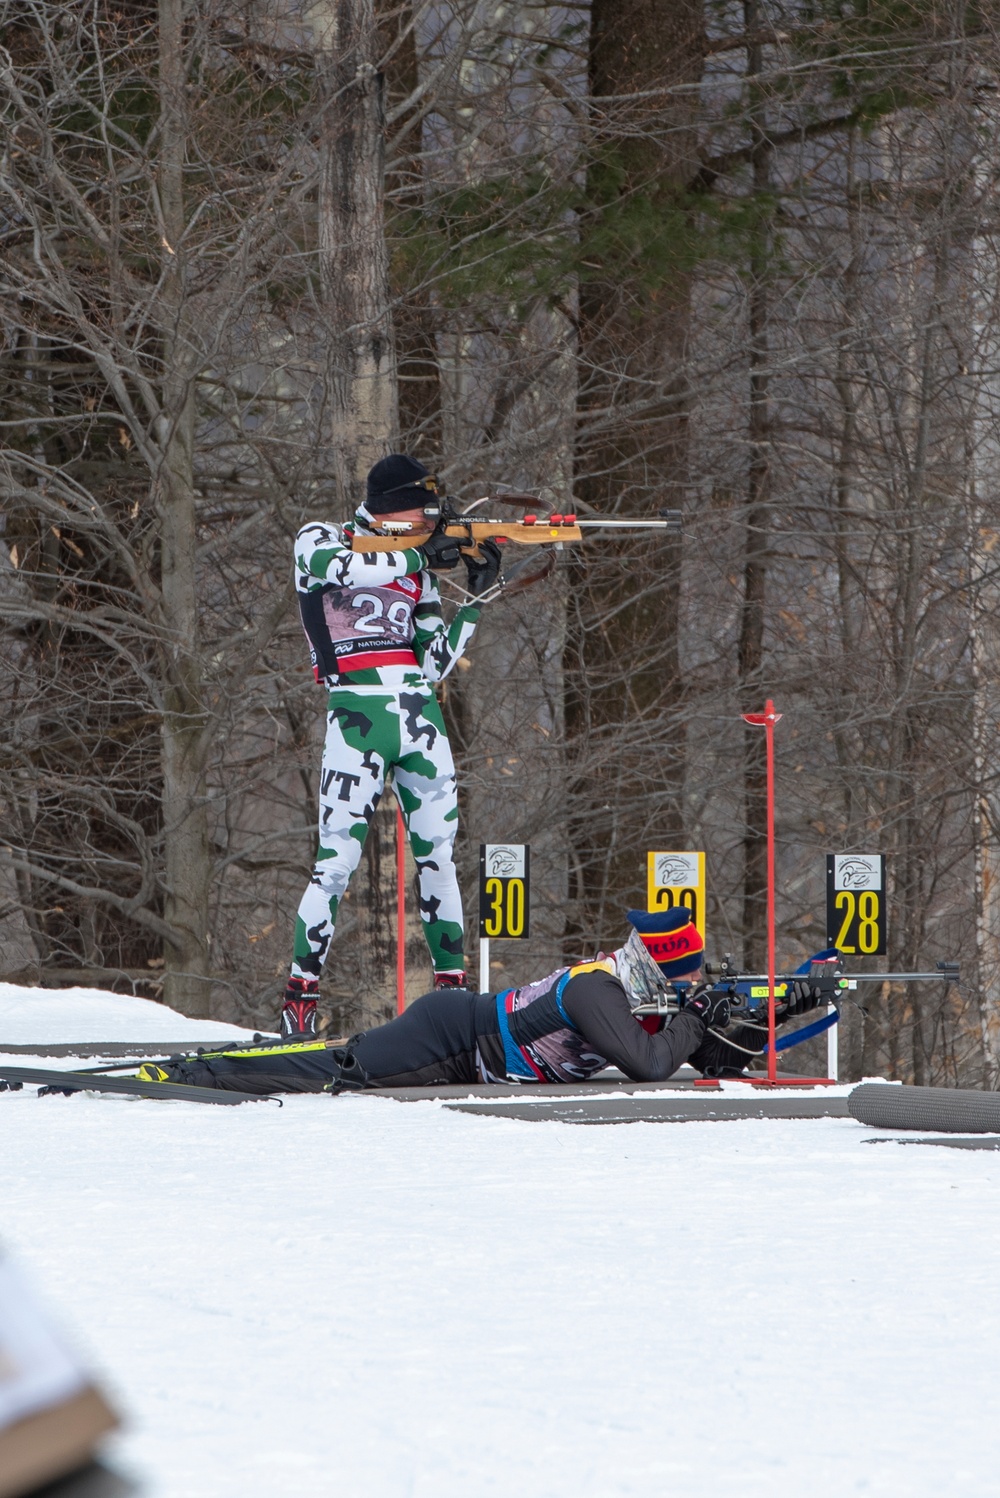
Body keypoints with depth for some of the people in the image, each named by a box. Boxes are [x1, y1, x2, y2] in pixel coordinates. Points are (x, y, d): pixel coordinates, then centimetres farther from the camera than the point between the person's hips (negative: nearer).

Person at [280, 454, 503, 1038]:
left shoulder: (415, 567, 19)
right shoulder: (322, 541, 6)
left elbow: (434, 663, 13)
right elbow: (337, 568, -21)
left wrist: (476, 598, 4)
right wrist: (419, 555, -13)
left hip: (420, 715, 6)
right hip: (358, 715, -6)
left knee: (439, 853, 5)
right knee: (338, 857, -10)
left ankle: (453, 985, 10)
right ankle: (301, 996, -7)